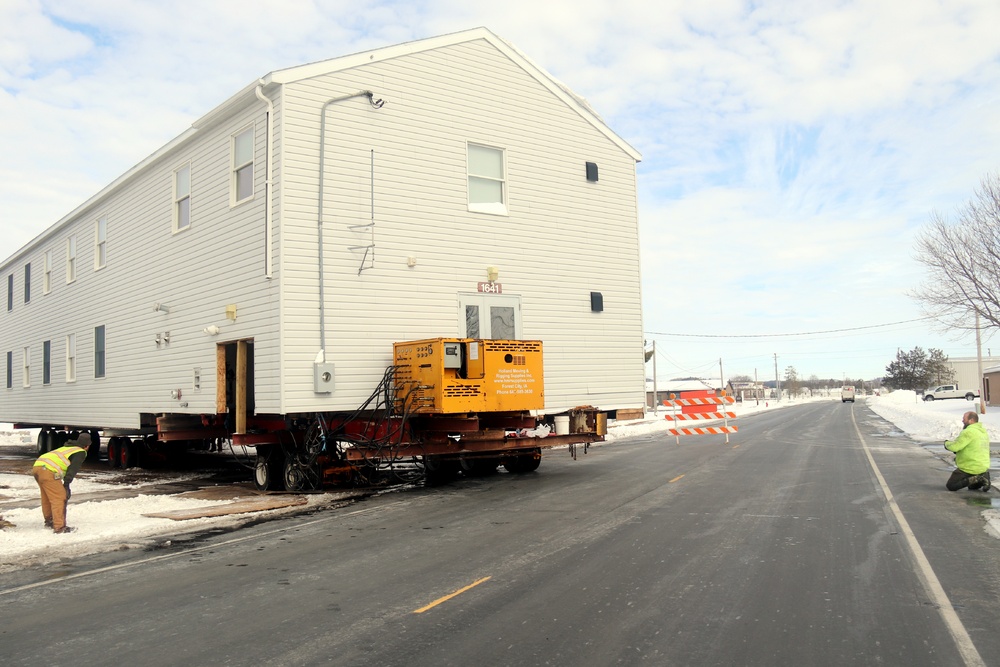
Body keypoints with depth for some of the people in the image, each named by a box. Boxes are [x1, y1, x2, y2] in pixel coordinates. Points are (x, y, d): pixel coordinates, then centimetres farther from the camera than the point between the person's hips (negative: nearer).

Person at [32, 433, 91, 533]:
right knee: (59, 498, -5)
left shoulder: (66, 448, 33)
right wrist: (66, 484, -9)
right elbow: (72, 469, -7)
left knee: (47, 497, 24)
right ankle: (59, 527, -7)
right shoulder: (81, 453, 8)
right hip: (48, 471, -9)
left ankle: (49, 521, 39)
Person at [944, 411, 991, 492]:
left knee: (950, 486, 0)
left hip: (969, 469, -9)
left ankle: (974, 479, -13)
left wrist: (947, 443, 1)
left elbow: (954, 446, -21)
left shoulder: (968, 432, -19)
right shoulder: (984, 432, 11)